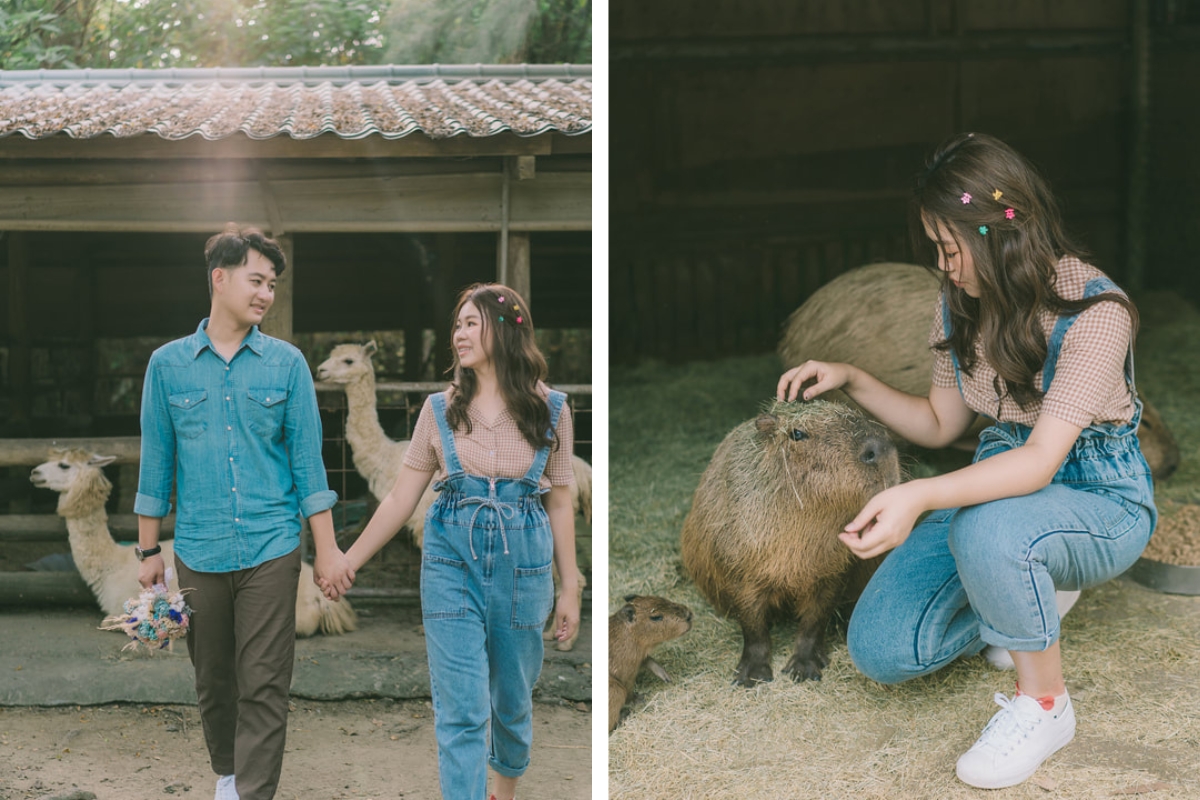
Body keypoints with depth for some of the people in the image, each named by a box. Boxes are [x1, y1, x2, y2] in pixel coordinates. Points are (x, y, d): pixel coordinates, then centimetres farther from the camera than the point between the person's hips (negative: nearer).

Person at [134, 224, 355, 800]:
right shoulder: (169, 364, 3)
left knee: (264, 687, -3)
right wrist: (148, 550, 8)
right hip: (199, 552, 1)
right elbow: (156, 462, 7)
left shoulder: (286, 363, 1)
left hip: (270, 551, -1)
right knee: (213, 681, 14)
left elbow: (307, 461, 2)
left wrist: (327, 549, -1)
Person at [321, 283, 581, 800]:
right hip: (452, 564, 0)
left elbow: (559, 504, 4)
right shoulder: (440, 409, 2)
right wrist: (348, 562, -1)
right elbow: (401, 498, 3)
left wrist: (569, 588, 4)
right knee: (460, 711, -5)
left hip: (522, 565, 1)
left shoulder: (550, 410, 1)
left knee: (512, 700, 15)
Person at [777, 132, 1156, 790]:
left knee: (988, 530, -42)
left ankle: (1044, 705, -16)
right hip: (1001, 481, 7)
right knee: (878, 649, -8)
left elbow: (1041, 462, -32)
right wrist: (851, 380, -3)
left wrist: (919, 497, -46)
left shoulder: (1095, 311, -24)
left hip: (1101, 501, -6)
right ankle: (1032, 593, 16)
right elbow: (940, 426, 11)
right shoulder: (961, 303, -1)